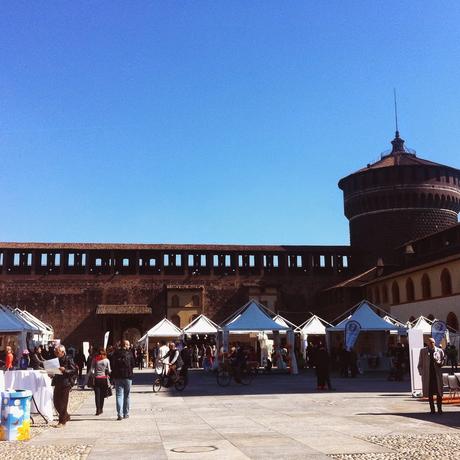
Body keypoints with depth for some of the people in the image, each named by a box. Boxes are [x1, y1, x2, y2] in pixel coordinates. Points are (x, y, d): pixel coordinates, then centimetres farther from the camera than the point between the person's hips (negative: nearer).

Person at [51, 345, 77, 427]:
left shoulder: (68, 359, -7)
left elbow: (74, 370, -12)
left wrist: (65, 370, -24)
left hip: (65, 384, -7)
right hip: (57, 383, 7)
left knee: (63, 403, -3)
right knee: (56, 402, 9)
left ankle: (62, 421, 8)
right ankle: (66, 417, 28)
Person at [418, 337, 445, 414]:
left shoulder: (440, 351, 5)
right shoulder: (423, 351, 7)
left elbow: (443, 360, 11)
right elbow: (420, 363, 9)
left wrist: (440, 363, -10)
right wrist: (421, 372, 1)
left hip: (437, 374, -1)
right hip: (427, 375, 1)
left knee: (439, 392, 0)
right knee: (429, 393, 5)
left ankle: (439, 409, 10)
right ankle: (432, 409, 13)